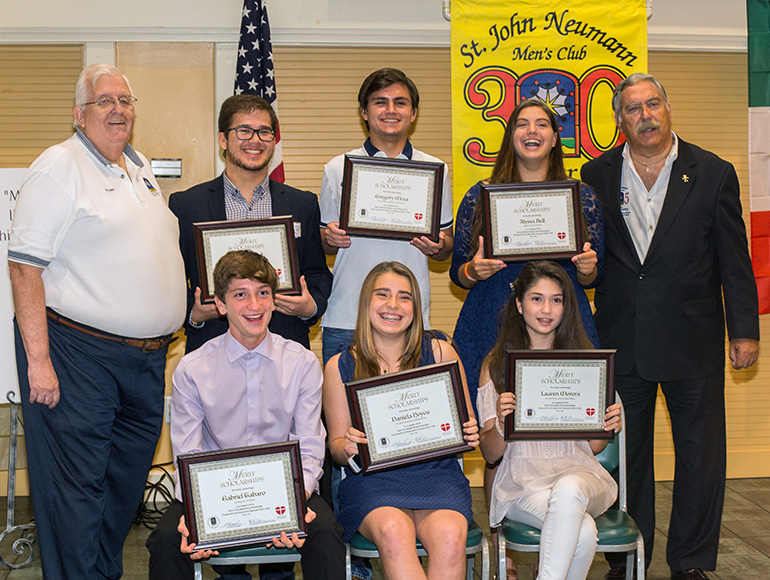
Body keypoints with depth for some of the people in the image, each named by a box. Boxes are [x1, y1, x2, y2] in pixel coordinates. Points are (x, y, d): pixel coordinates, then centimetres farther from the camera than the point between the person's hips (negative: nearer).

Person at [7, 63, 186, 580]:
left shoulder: (140, 167, 15)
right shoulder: (59, 166, -9)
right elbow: (25, 267, -14)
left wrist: (181, 315, 18)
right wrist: (38, 359, -19)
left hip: (147, 359, 8)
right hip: (78, 352, -8)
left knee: (128, 479, 16)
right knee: (77, 486, -2)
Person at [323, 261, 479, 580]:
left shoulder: (440, 352, 8)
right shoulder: (340, 366, 7)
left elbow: (467, 424, 15)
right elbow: (336, 445, 10)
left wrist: (469, 434, -9)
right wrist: (347, 448, -13)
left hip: (436, 471, 1)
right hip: (372, 478, 0)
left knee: (450, 535, -32)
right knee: (393, 531, -34)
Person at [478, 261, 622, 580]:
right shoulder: (497, 364, 6)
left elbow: (592, 446, 14)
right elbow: (491, 454, 4)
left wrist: (607, 427, -8)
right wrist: (500, 424, -18)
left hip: (578, 472, 2)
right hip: (522, 480, -1)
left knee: (568, 491, -36)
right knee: (582, 530, -32)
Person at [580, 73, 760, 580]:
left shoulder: (713, 173, 1)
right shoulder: (598, 175, 5)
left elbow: (735, 262, 1)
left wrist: (744, 330, -1)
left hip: (693, 340, -1)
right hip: (621, 338, 1)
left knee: (701, 453, 5)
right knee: (624, 450, 10)